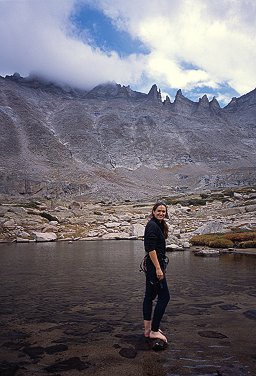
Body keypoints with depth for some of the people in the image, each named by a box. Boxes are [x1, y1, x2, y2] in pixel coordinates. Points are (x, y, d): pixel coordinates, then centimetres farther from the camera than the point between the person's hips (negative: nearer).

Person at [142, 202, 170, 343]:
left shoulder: (159, 225, 16)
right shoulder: (152, 225, -15)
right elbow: (151, 248, -21)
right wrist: (158, 268, -23)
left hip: (151, 265, 10)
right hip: (154, 264, -10)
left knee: (149, 296, 13)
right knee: (164, 296, -4)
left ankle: (147, 329, 22)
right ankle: (154, 331, 4)